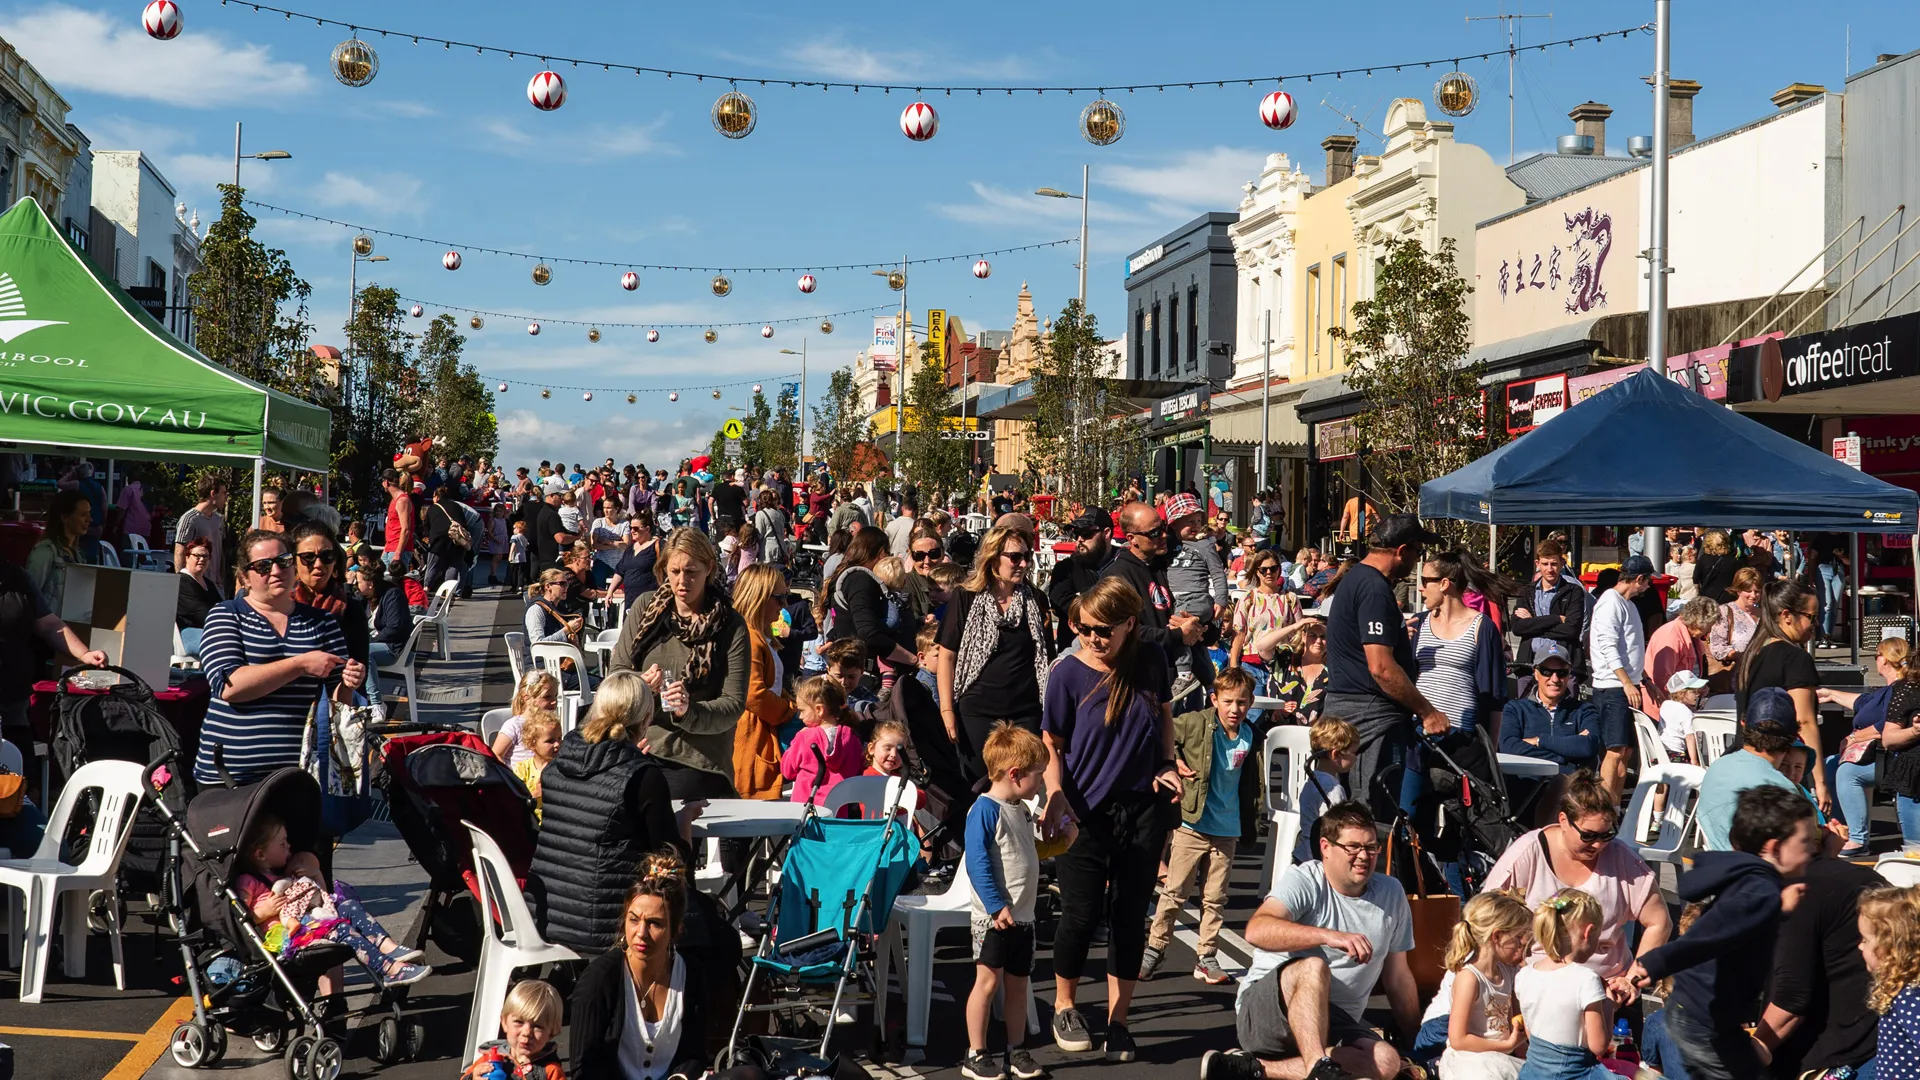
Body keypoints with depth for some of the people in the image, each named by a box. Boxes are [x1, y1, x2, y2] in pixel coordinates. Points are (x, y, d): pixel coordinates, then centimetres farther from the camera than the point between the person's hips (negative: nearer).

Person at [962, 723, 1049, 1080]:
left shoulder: (1020, 810, 12)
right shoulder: (985, 810, -15)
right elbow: (977, 862, -20)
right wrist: (996, 905, -22)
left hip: (1022, 915, 8)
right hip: (994, 917, -8)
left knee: (1018, 983, 13)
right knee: (988, 980, -3)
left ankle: (1017, 1051, 22)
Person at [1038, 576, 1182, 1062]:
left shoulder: (1150, 665, -2)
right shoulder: (1069, 672, -10)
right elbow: (1051, 744, -5)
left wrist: (1167, 764, 3)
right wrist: (1056, 797, -19)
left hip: (1143, 808, 2)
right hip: (1085, 809, -2)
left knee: (1129, 914, 6)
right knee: (1081, 913, -3)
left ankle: (1118, 1021, 18)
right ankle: (1064, 1007, 22)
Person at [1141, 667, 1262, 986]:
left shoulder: (1251, 736, 2)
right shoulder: (1195, 723, -11)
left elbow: (1254, 780, 15)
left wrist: (1256, 815, 12)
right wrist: (1175, 762, -12)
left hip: (1228, 830, 4)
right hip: (1192, 825, -3)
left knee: (1215, 898, 9)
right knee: (1174, 891, 2)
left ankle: (1206, 957, 18)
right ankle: (1154, 948, 13)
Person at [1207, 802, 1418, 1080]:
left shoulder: (1391, 894, 7)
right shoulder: (1304, 880, -10)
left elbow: (1398, 976, 15)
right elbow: (1256, 931, -30)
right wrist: (1328, 936, -41)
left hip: (1332, 1026, 5)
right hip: (1263, 1011, -5)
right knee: (1313, 967, -35)